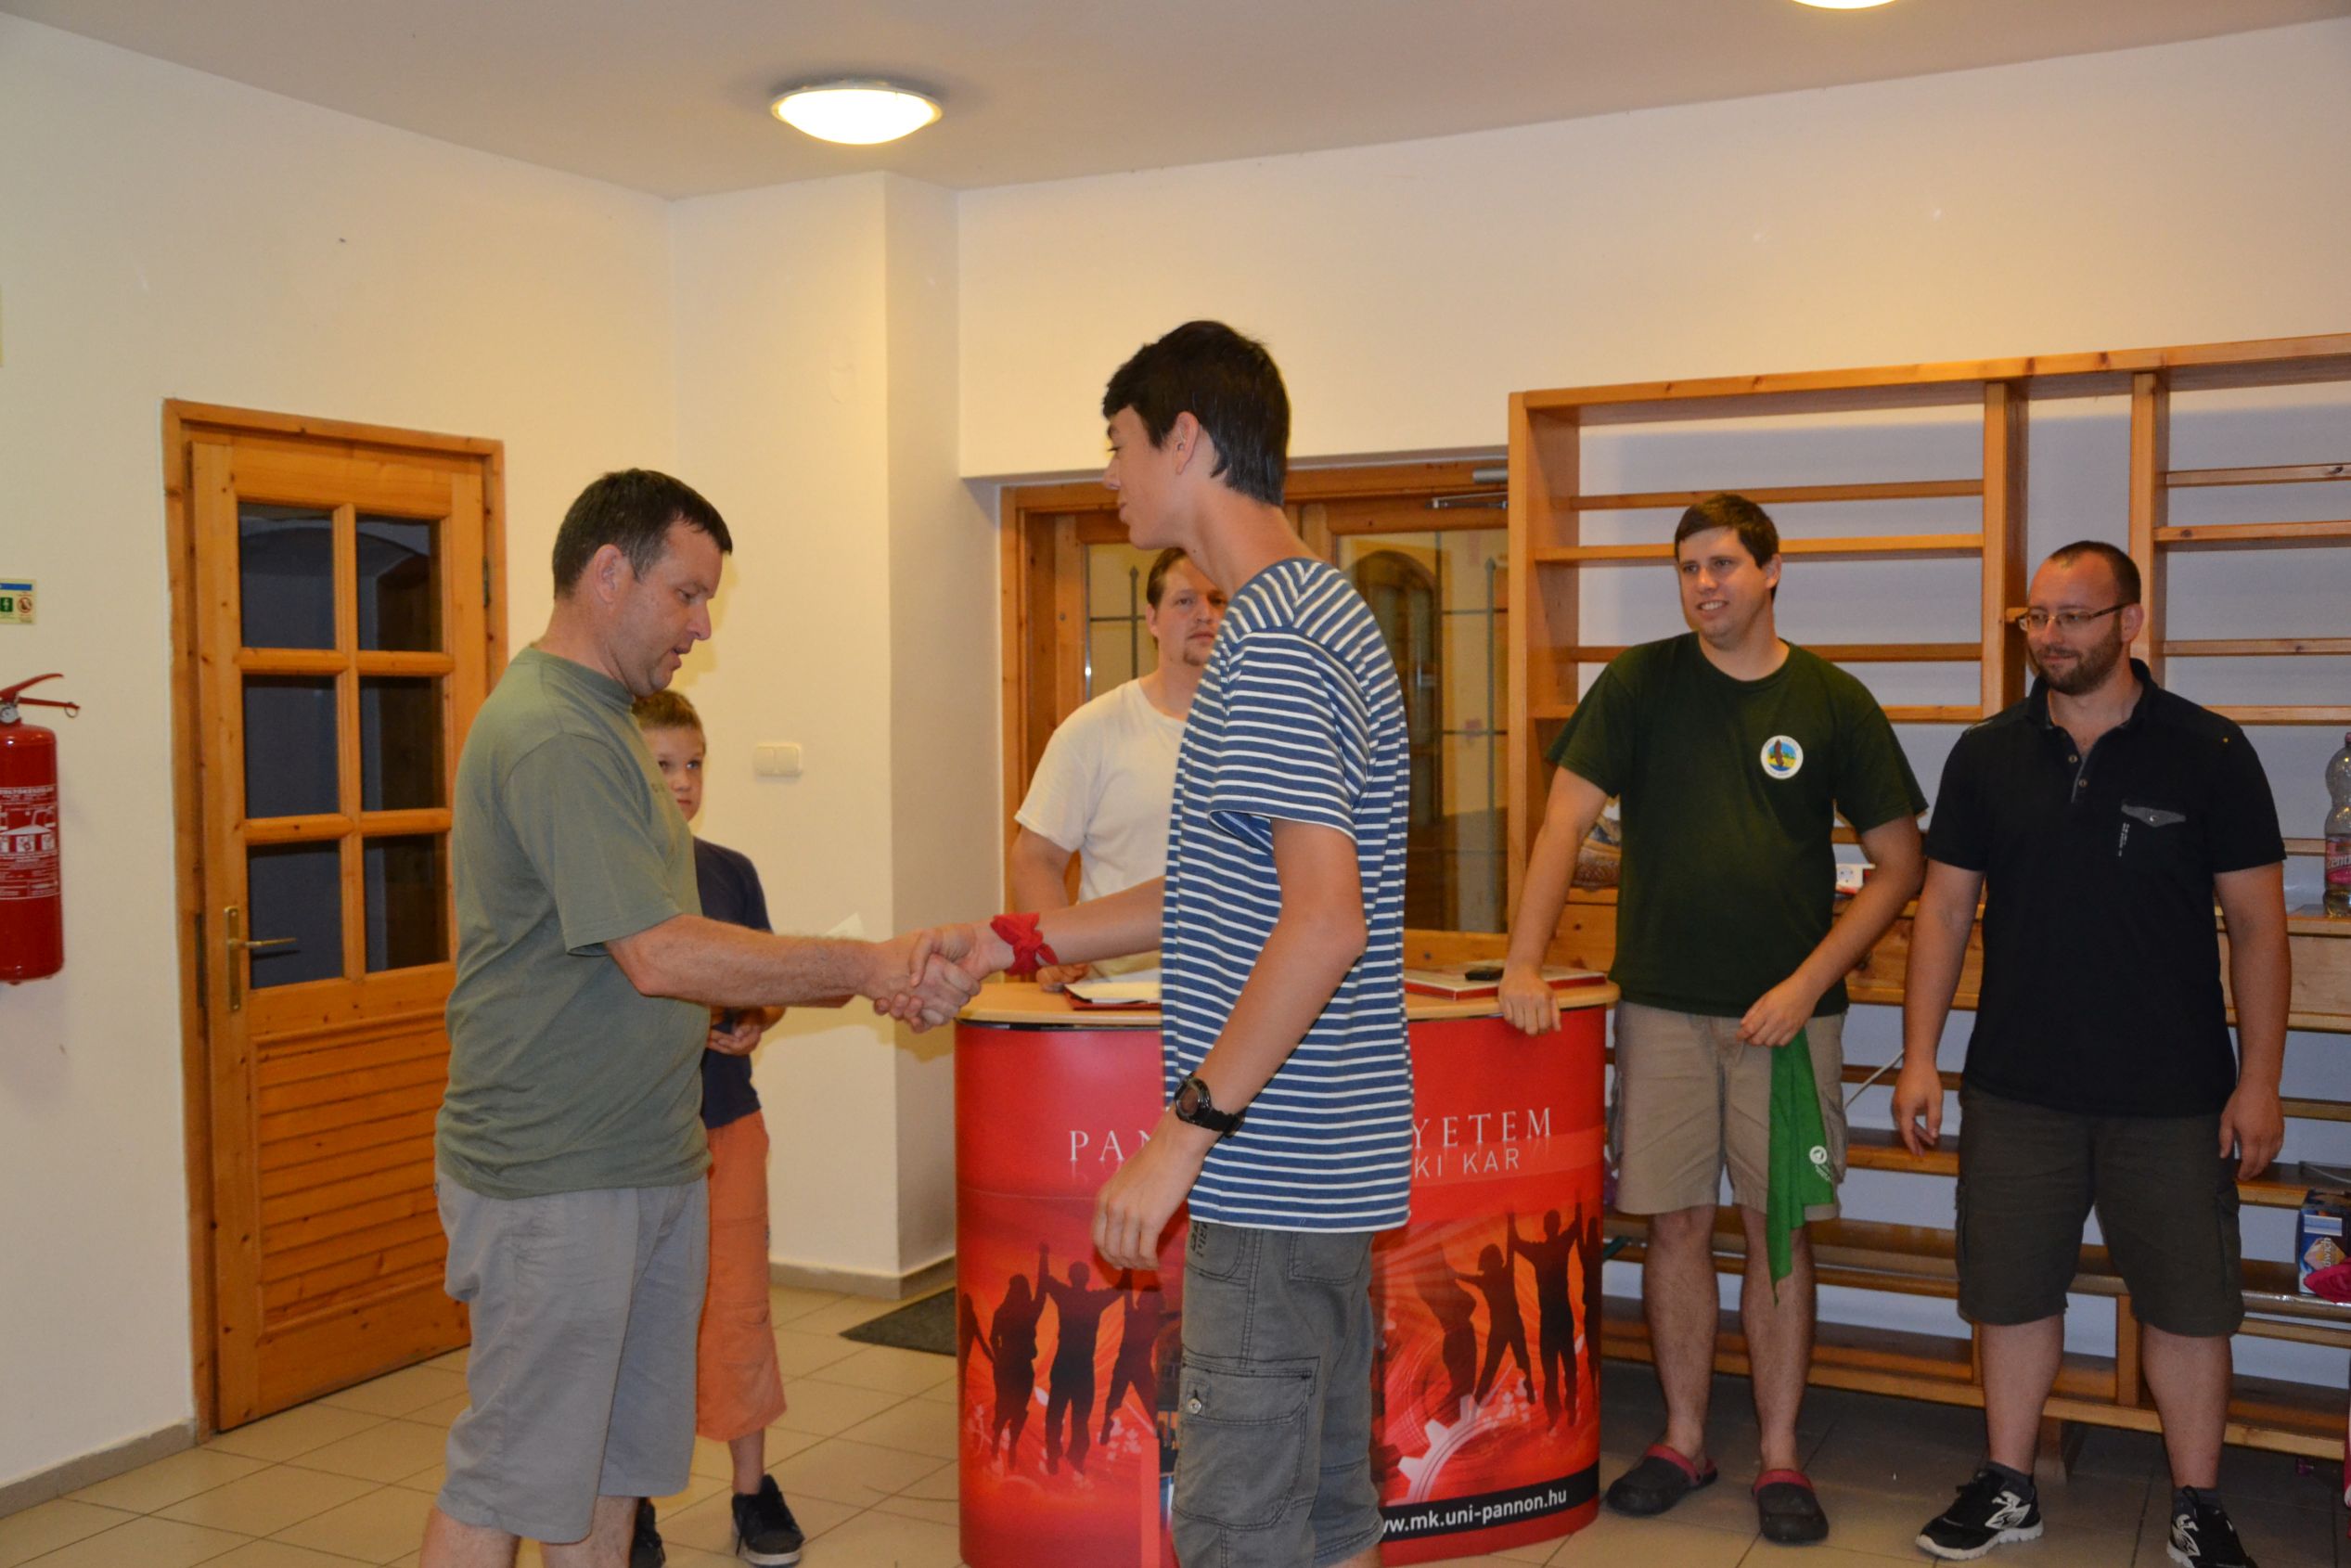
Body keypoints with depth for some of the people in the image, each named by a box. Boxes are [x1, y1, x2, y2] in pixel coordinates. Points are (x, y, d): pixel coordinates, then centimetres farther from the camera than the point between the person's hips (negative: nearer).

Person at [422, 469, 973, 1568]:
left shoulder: (596, 724, 15)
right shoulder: (550, 736, -18)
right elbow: (660, 956, -24)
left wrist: (866, 979, 5)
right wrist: (862, 965, -16)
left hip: (648, 1166, 10)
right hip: (552, 1179, -10)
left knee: (614, 1460, 17)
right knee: (507, 1480, 2)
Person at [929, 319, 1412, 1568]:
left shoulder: (1273, 642, -17)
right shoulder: (1317, 613, 16)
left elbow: (1325, 917, -26)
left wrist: (1188, 1127, -22)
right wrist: (1014, 943, 18)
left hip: (1271, 1172, -10)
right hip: (1319, 1160, 10)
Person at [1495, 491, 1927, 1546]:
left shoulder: (1833, 701, 1)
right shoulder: (1641, 683, 2)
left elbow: (1899, 862, 3)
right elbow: (1566, 819, -3)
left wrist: (1808, 982, -7)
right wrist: (1524, 961, -14)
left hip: (1788, 1011, 0)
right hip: (1662, 1004, 1)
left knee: (1780, 1229, 5)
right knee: (1676, 1223, 7)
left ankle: (1780, 1459, 18)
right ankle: (1683, 1441, 22)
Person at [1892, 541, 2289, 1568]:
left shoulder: (2208, 753, -4)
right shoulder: (1988, 755, 3)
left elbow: (2256, 924, -3)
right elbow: (1944, 910, 5)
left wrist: (2258, 1084, -7)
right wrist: (1919, 1058, 1)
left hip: (2173, 1096, -2)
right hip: (2018, 1087, 2)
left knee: (2187, 1304, 8)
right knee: (2010, 1291, 10)